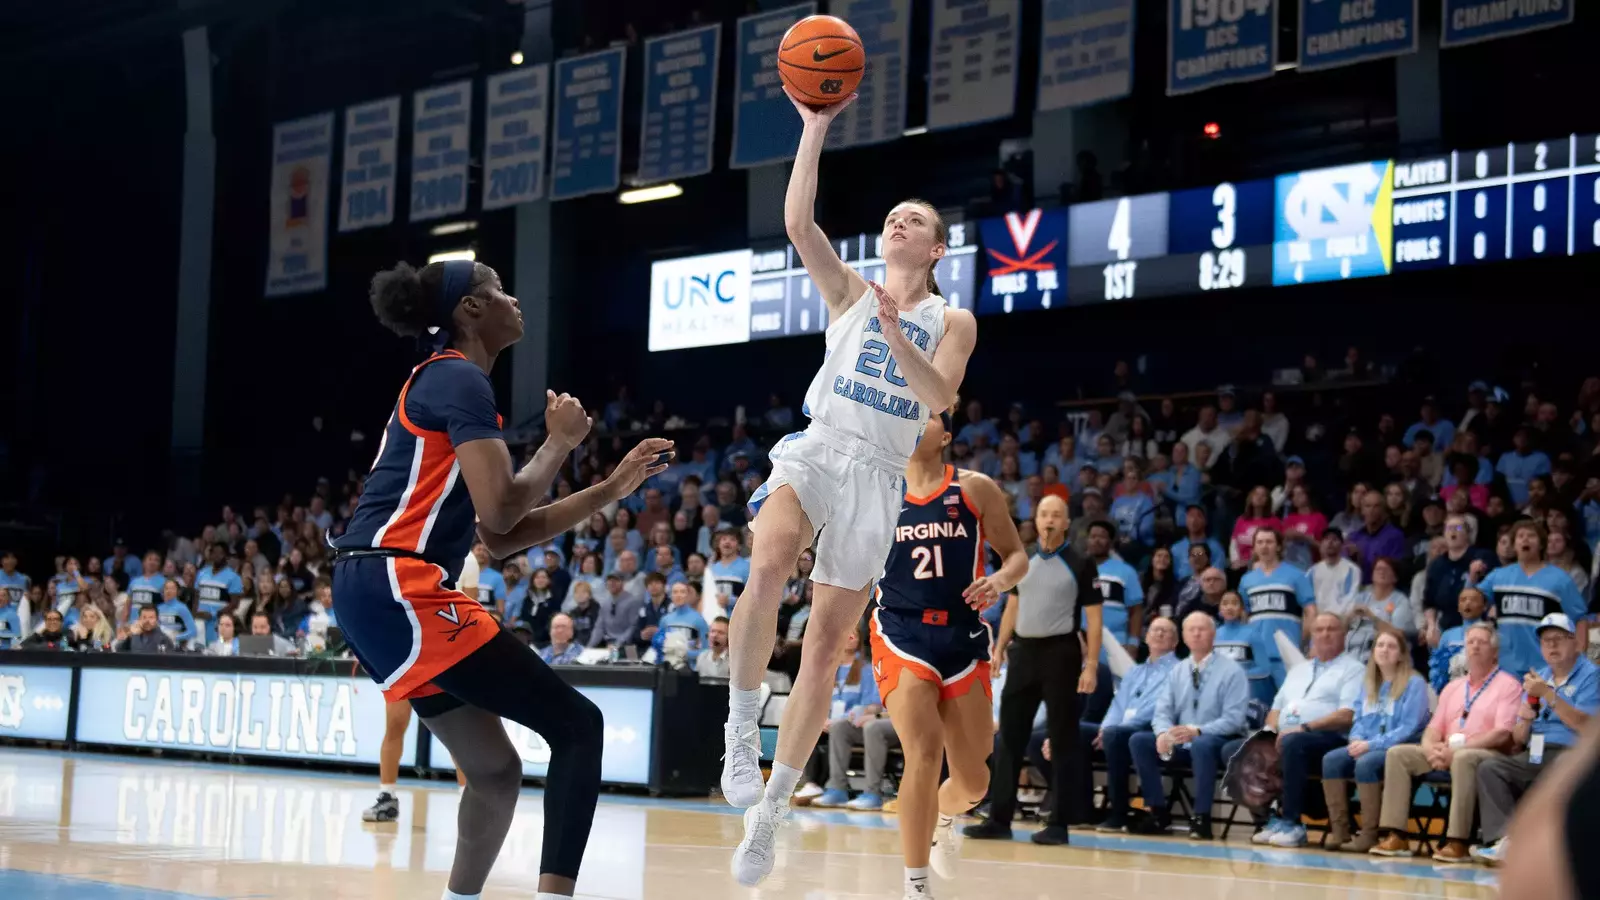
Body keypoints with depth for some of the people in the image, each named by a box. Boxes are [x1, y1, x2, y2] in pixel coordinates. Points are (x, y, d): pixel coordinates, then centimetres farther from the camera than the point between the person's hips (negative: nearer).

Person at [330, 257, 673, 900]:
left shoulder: (443, 381, 24)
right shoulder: (460, 379, -6)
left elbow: (504, 538, 23)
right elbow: (501, 511, -17)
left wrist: (611, 490, 22)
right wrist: (561, 440, -1)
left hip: (374, 593, 10)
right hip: (398, 587, -10)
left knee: (497, 772, 15)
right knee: (577, 726, -8)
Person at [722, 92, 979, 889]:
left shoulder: (952, 321, 10)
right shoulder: (850, 293, 12)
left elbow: (940, 396, -7)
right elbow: (798, 222, -4)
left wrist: (896, 334, -21)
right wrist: (815, 127, -9)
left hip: (878, 474, 1)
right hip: (816, 448, 0)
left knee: (827, 642, -1)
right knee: (768, 566, -34)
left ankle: (770, 811, 9)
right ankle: (741, 729, -20)